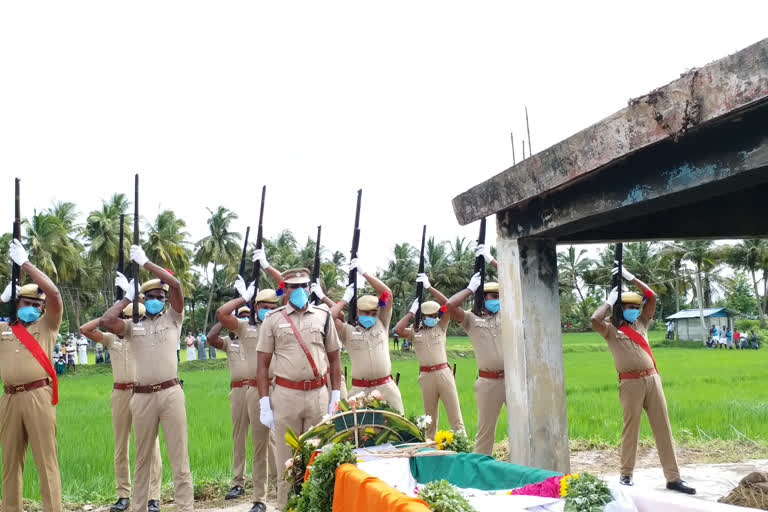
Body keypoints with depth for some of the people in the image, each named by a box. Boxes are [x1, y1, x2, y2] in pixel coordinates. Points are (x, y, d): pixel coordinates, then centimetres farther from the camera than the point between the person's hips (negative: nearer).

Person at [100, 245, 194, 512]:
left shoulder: (172, 319, 7)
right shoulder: (133, 327, 11)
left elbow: (176, 284, -5)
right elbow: (105, 322, -8)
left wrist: (145, 262, 0)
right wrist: (127, 298, 5)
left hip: (171, 393, -2)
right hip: (142, 397, 2)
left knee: (179, 456, 1)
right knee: (143, 457, 14)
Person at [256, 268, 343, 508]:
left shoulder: (323, 316, 7)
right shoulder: (273, 319, 2)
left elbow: (334, 360, 11)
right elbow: (262, 364, 2)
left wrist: (336, 397, 5)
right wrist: (264, 405, -4)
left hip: (319, 395, 2)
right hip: (285, 396, -1)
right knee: (287, 461, 5)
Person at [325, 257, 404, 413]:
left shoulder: (381, 324, 11)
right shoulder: (348, 331, 6)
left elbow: (387, 293, 5)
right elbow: (330, 317, -10)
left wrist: (363, 272, 6)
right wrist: (346, 299, 6)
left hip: (386, 387, 2)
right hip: (359, 389, -2)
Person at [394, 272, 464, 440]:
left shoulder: (440, 326, 8)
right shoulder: (414, 331, 6)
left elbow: (448, 304, -3)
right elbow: (398, 329, -12)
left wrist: (429, 287, -5)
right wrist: (411, 312, -2)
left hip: (444, 372, 0)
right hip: (426, 375, 0)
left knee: (454, 412, -2)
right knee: (430, 415, 10)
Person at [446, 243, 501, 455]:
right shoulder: (471, 319, 4)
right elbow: (450, 305, -14)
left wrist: (491, 261, 5)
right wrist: (471, 288, -2)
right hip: (488, 381, -2)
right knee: (485, 429, 5)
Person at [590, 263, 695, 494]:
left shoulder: (641, 323, 17)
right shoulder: (611, 330, 3)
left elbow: (652, 296, 13)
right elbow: (595, 320, -17)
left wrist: (629, 277, 12)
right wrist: (610, 301, -1)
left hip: (652, 379, 5)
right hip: (631, 383, -5)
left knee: (663, 427, 3)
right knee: (631, 428, 2)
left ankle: (673, 478, 6)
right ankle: (626, 474, 13)